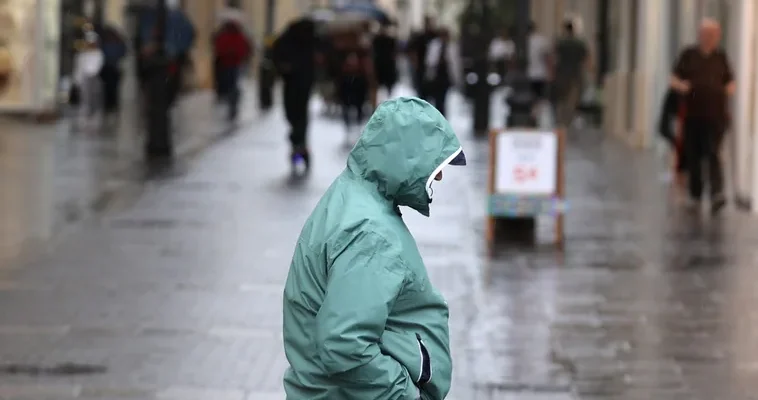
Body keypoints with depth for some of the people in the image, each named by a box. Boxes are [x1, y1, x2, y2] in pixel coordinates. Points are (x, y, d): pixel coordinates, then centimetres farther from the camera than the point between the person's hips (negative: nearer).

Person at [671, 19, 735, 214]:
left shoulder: (720, 57, 10)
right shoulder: (689, 55, 6)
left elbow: (730, 81, 19)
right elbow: (674, 80, 5)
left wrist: (729, 89, -2)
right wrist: (681, 85, -16)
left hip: (716, 115, -1)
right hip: (693, 115, 1)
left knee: (713, 154, -12)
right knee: (693, 156, 5)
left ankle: (717, 193, -23)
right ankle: (695, 195, 15)